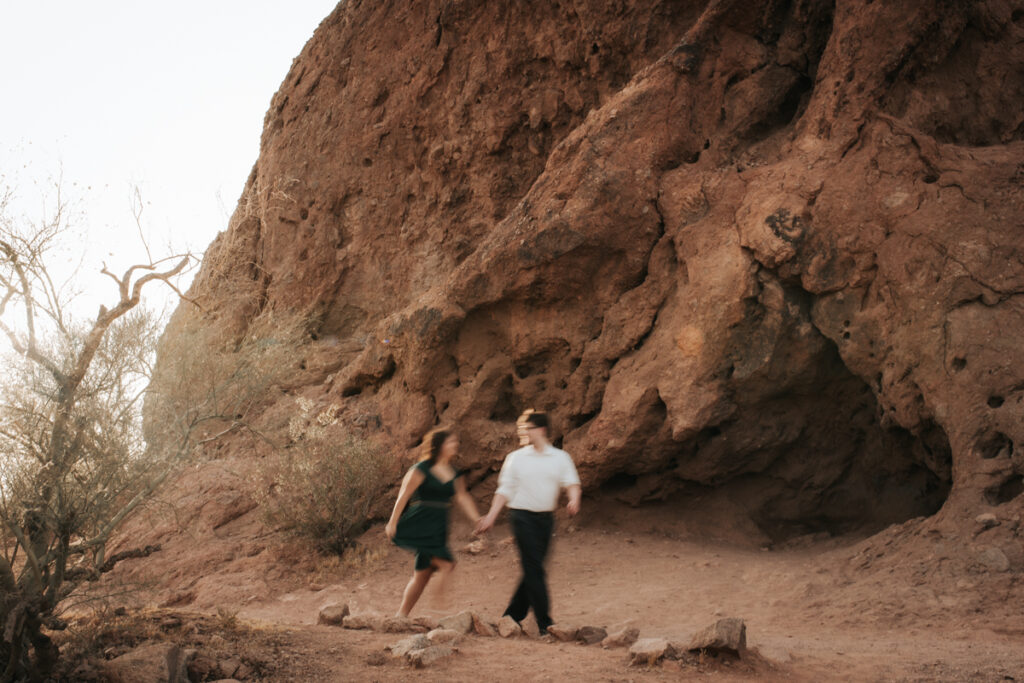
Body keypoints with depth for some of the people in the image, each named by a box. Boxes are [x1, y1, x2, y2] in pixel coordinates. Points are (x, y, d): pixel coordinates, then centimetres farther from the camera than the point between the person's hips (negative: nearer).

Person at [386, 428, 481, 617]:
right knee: (446, 563, -24)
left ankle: (402, 615, 17)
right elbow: (404, 495, -7)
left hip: (438, 530, 7)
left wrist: (477, 520, -1)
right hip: (418, 527, -7)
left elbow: (463, 498, 12)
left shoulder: (454, 474, 13)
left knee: (422, 574, 9)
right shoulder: (421, 469, -8)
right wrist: (393, 522, -9)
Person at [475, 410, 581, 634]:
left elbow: (571, 482, -4)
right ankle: (544, 623, -7)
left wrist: (574, 499, -25)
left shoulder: (560, 458, 5)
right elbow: (505, 490, 4)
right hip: (523, 516, -3)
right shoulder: (515, 458, 3)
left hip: (546, 518, 3)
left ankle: (512, 616, 18)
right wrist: (491, 517, -2)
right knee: (534, 569, -8)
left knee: (532, 569, 6)